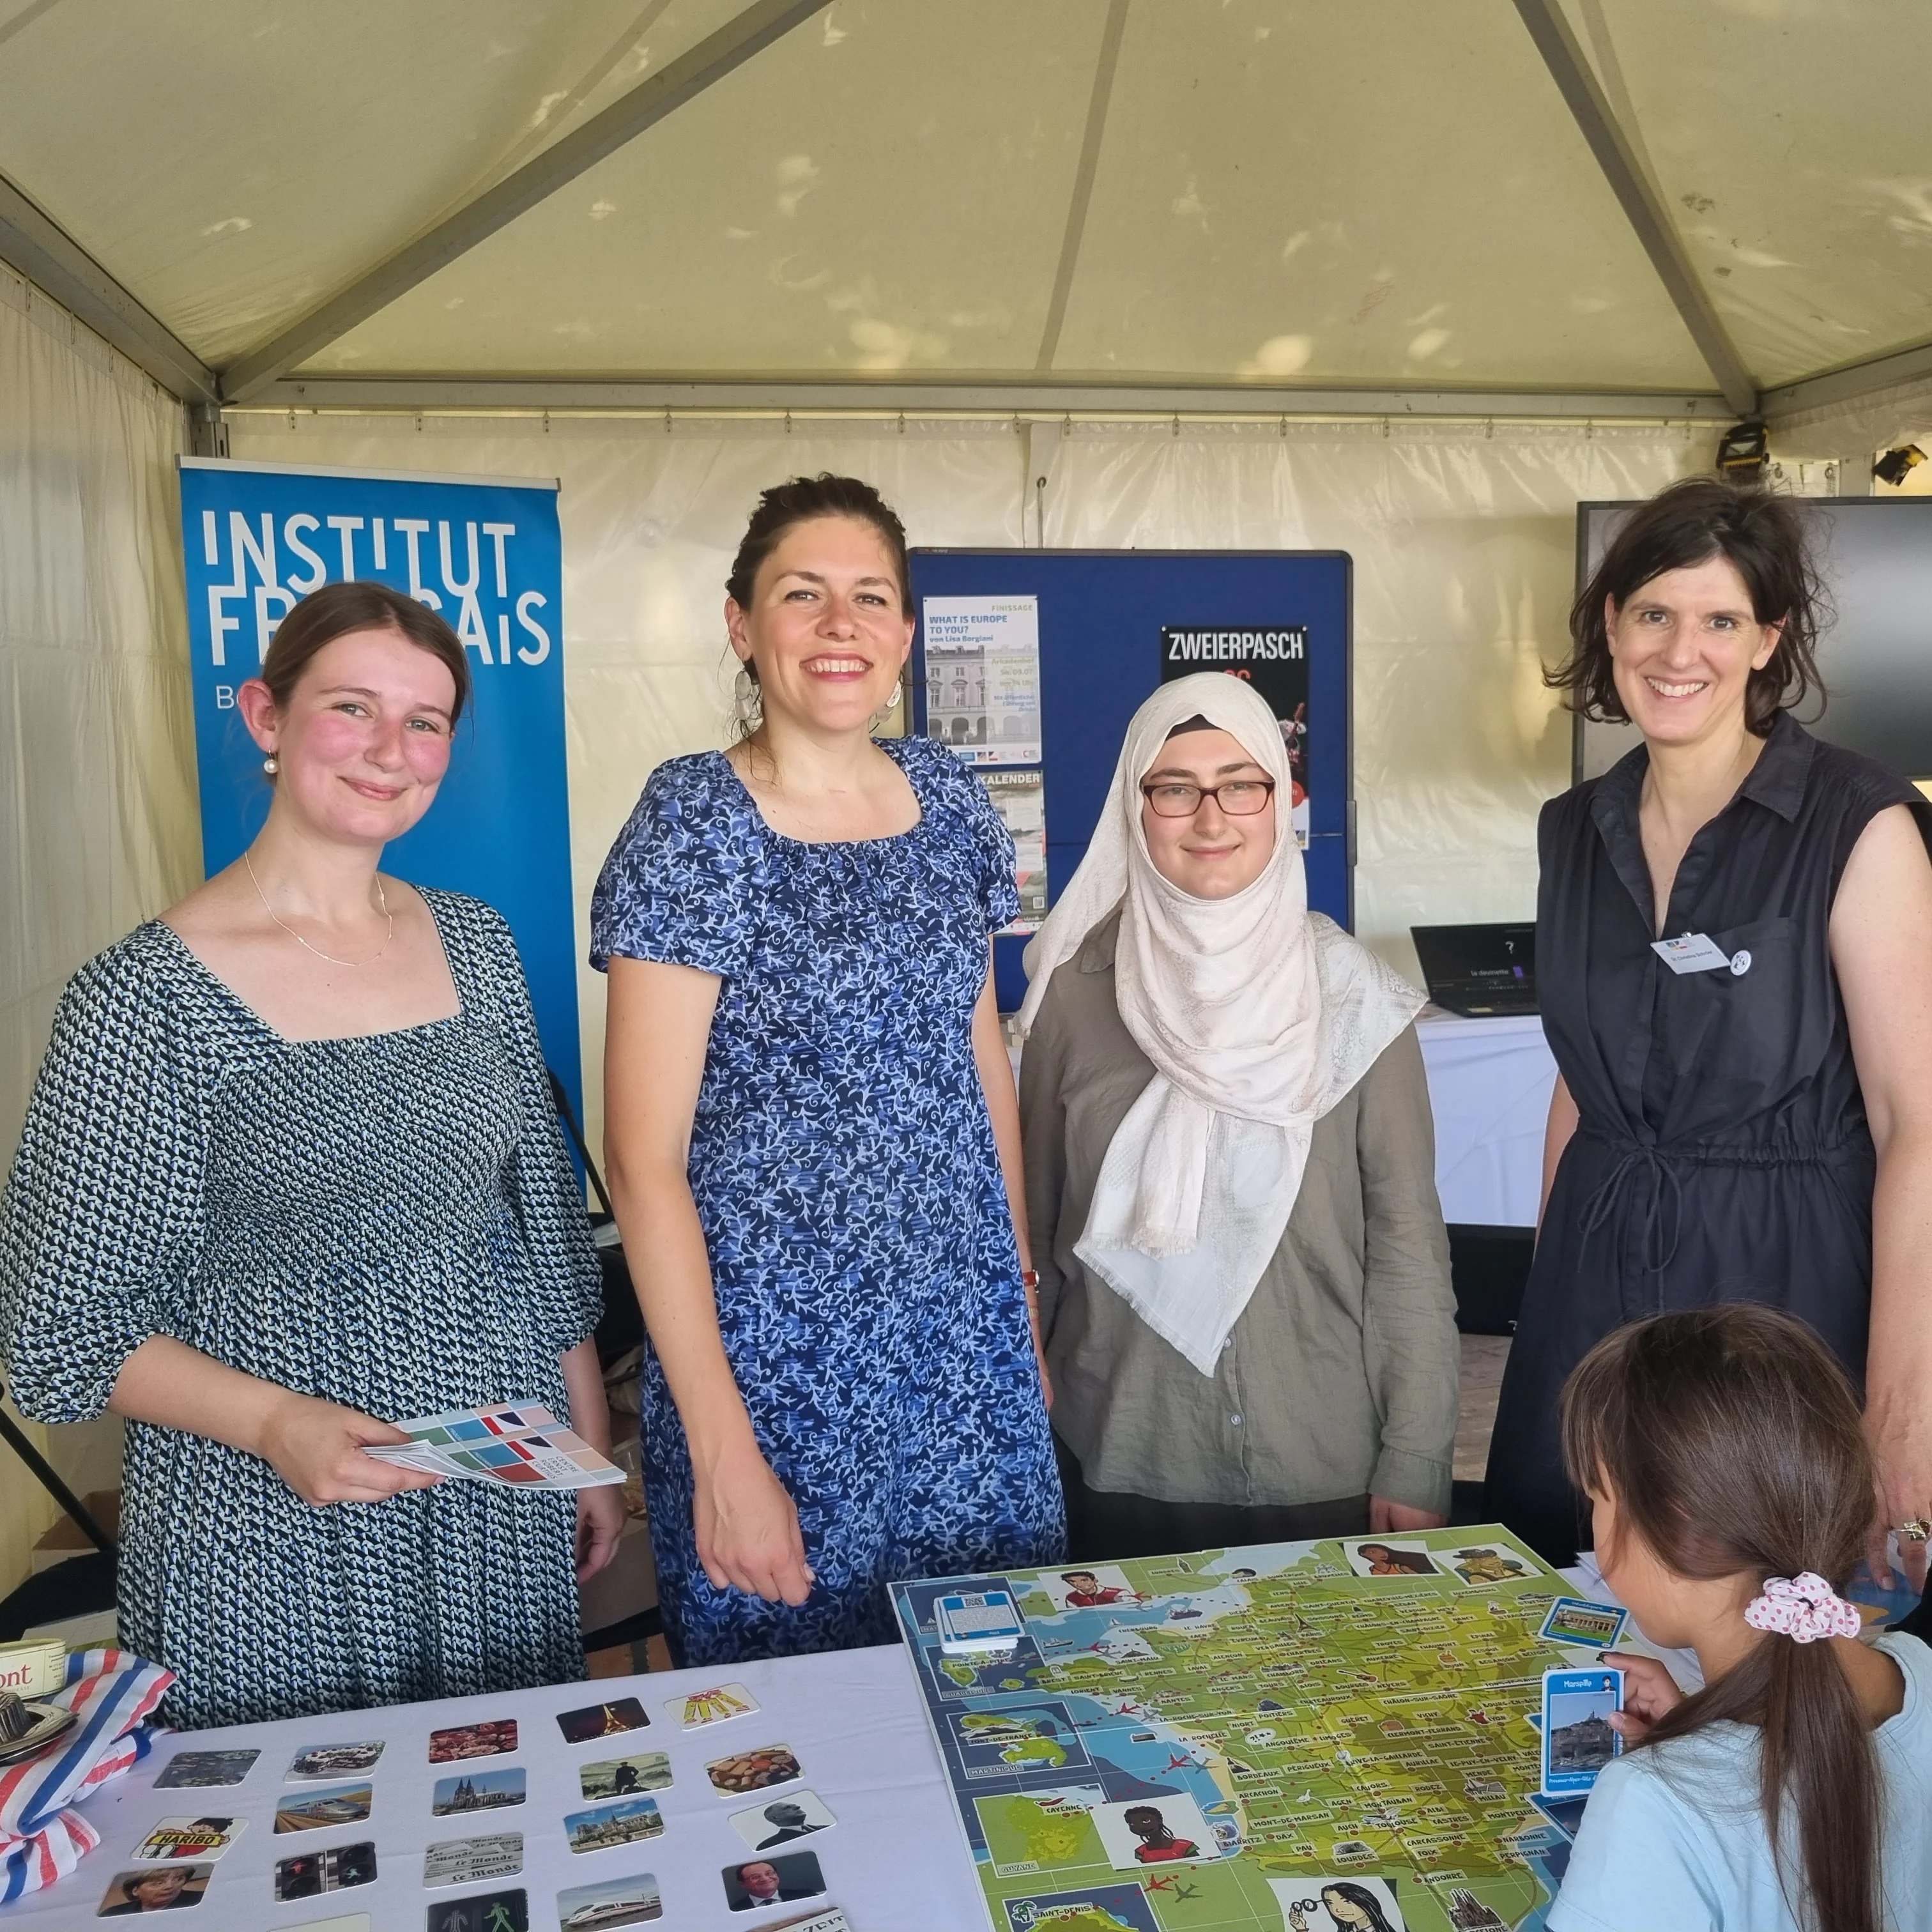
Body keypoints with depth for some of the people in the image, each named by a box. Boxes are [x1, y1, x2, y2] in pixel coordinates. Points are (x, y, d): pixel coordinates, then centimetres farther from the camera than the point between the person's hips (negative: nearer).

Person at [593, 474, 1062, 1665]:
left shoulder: (948, 797, 3)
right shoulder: (693, 829, -13)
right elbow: (644, 1160, -15)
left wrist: (1025, 1285, 11)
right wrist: (722, 1454, -16)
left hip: (966, 1337, 5)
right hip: (780, 1349, -5)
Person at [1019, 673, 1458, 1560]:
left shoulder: (1351, 995, -6)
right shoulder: (1077, 990, -3)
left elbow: (1408, 1237, -3)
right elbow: (1036, 1229, 5)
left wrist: (1417, 1469, -6)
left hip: (1324, 1464, 0)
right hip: (1121, 1460, 1)